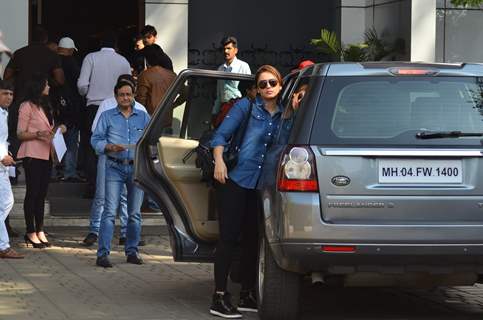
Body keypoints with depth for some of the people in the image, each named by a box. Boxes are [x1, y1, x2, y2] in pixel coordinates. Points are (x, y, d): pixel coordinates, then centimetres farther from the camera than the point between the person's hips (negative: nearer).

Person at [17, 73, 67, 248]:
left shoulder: (45, 106, 19)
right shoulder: (27, 106, -6)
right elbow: (20, 134, -9)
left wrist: (57, 130, 9)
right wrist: (39, 134, -22)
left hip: (46, 154, 8)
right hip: (32, 155, -8)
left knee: (41, 194, 8)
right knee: (32, 193, -5)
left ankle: (40, 231, 10)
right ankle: (31, 232, -1)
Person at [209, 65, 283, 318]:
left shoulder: (283, 115, 13)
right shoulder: (246, 107, 0)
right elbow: (221, 135, -3)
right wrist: (219, 161, -16)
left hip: (258, 184, 5)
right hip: (233, 180, -5)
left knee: (251, 239, 9)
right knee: (229, 237, -6)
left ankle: (247, 296, 20)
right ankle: (219, 299, -4)